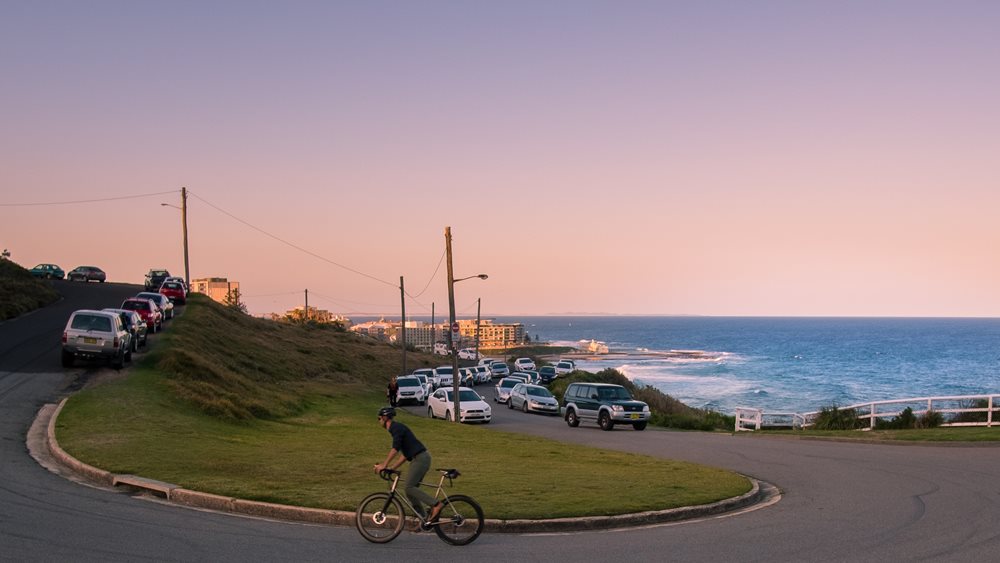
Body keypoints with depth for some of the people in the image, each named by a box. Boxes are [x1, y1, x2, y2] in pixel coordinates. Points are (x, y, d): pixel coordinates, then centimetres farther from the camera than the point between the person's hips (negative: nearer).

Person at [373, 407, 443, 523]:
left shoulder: (396, 427, -9)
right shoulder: (396, 428, 21)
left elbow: (395, 449, -21)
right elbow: (405, 454, 23)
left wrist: (384, 465, -21)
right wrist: (392, 467, 18)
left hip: (421, 458, -10)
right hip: (418, 459, 10)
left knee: (409, 487, -15)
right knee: (411, 488, 8)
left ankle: (436, 504, -16)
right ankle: (424, 517, 10)